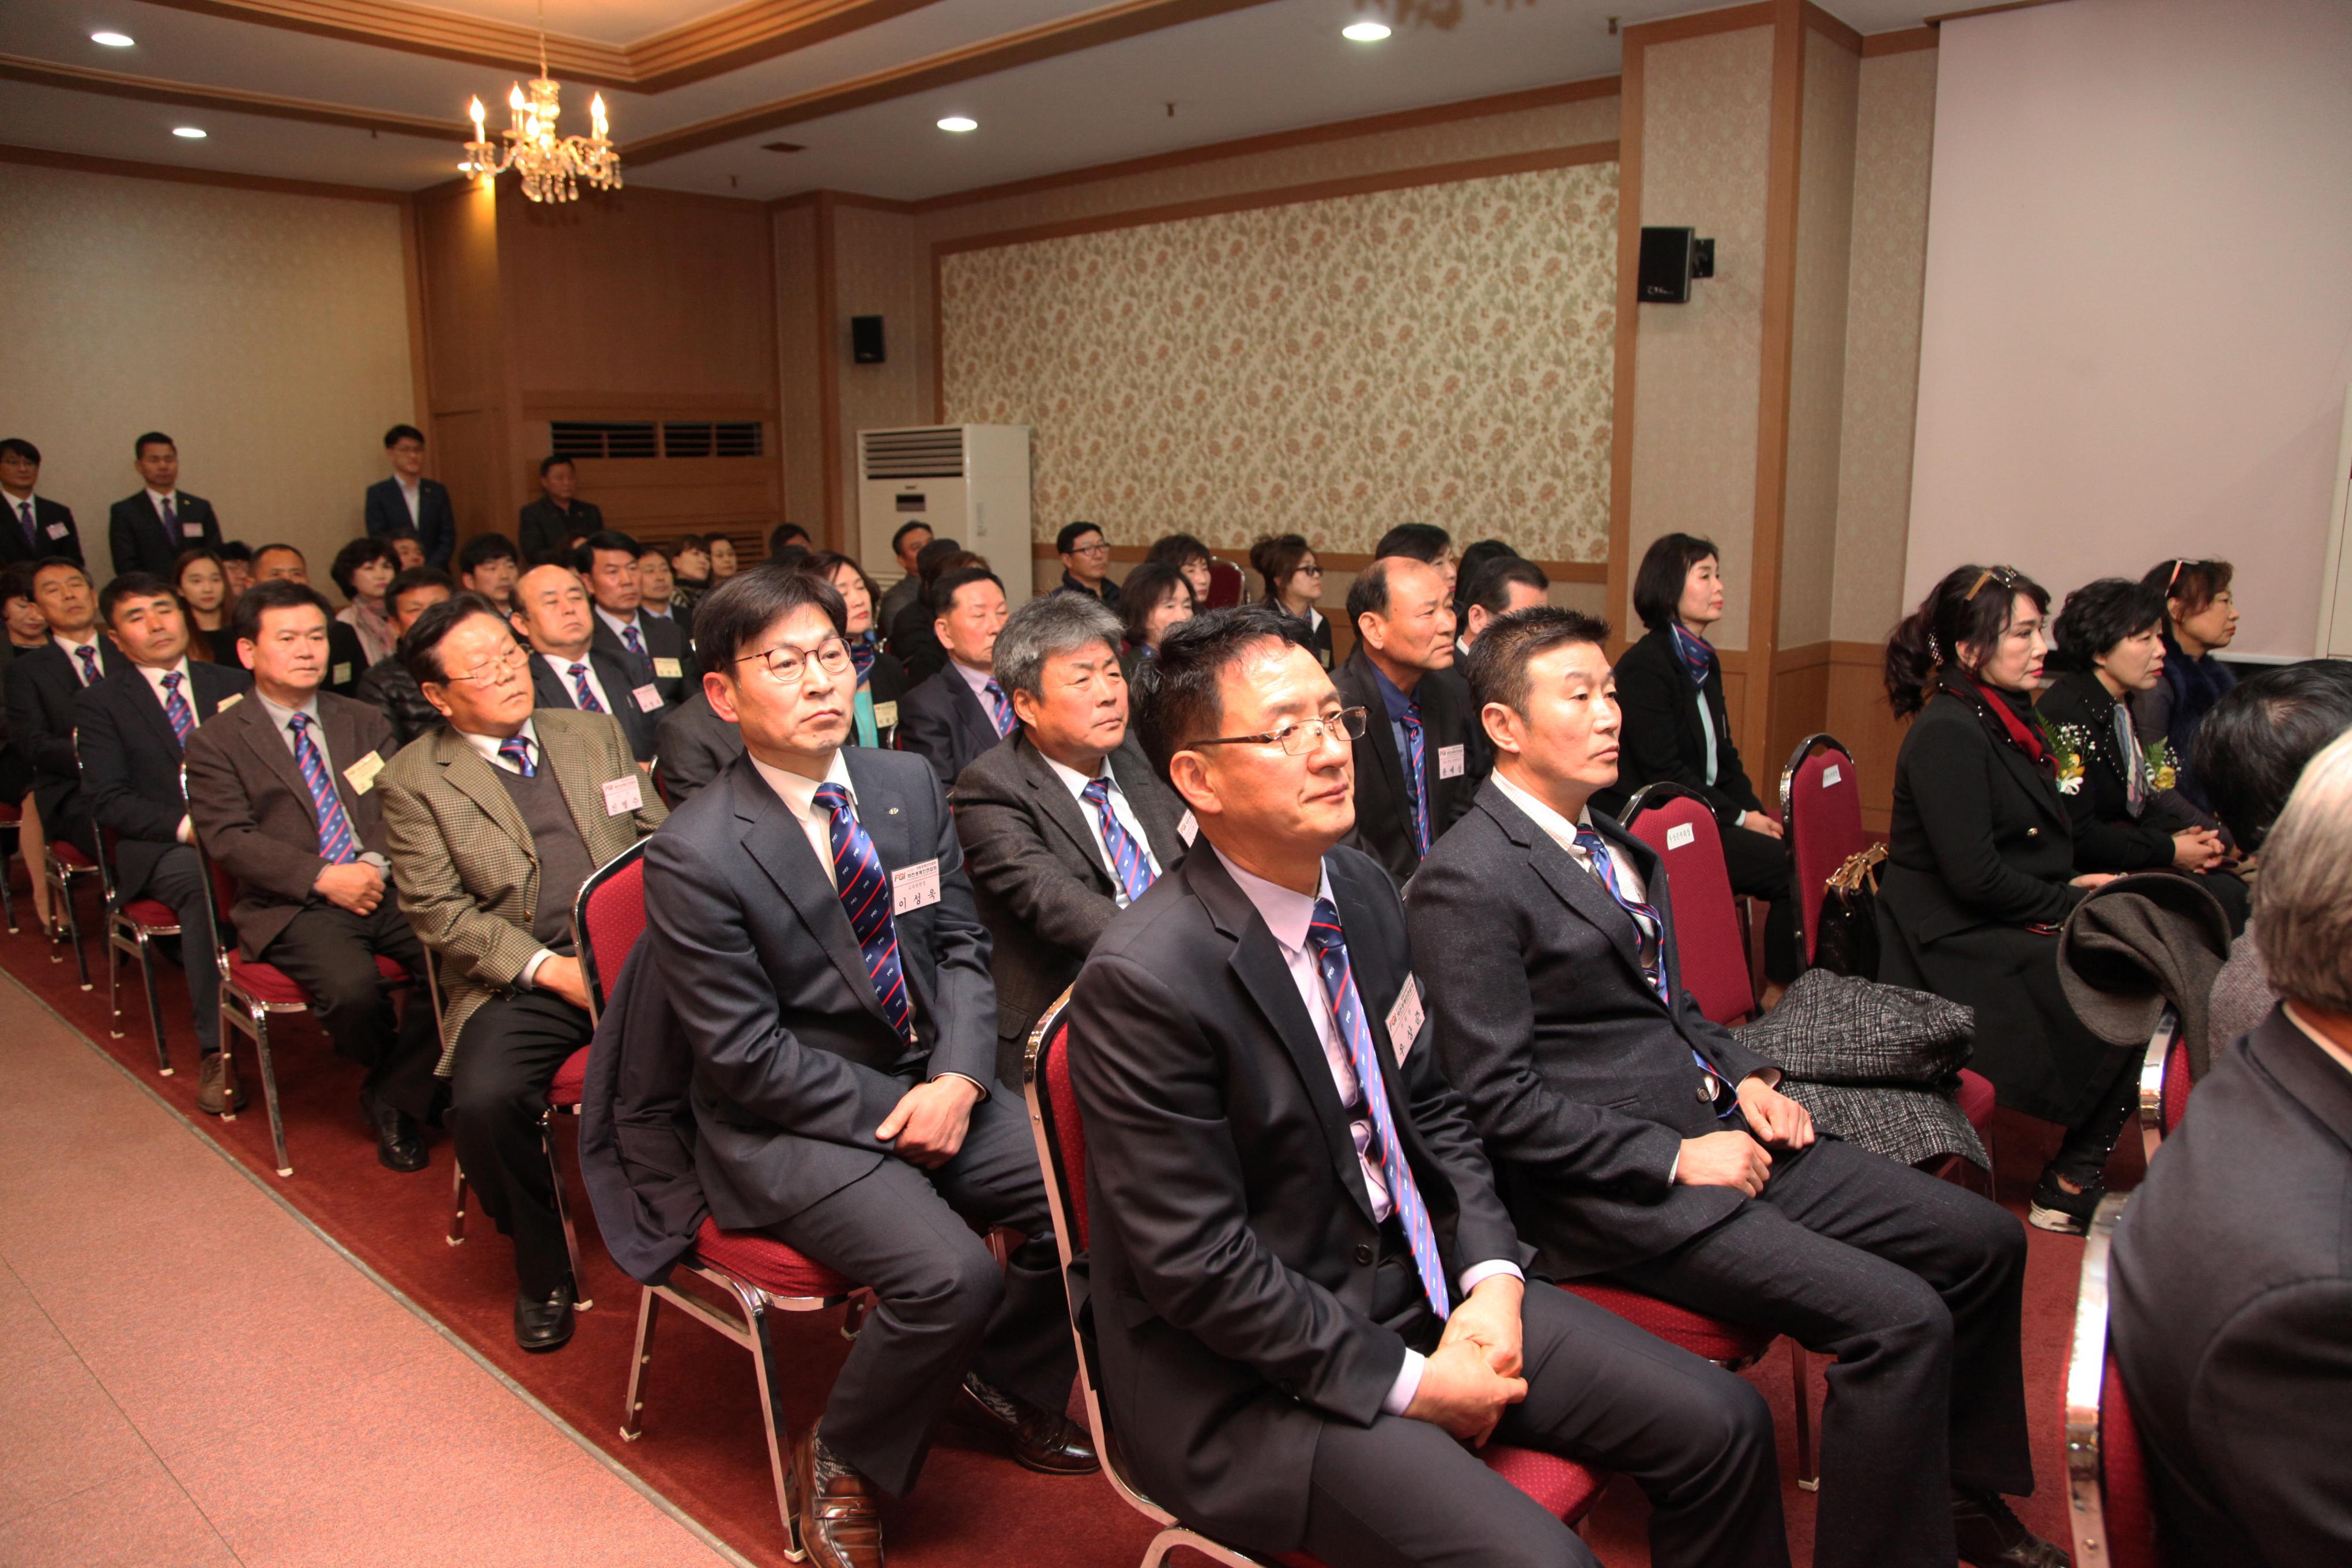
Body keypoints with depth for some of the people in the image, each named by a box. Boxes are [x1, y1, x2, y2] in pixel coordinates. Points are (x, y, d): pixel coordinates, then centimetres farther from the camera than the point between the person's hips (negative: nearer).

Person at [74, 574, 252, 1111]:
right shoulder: (99, 703, 10)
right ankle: (214, 1050, -34)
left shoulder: (233, 684, 19)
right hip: (160, 850, -2)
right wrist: (186, 825, -17)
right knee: (203, 880, -38)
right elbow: (108, 802, 0)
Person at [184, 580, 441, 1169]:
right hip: (293, 906, -3)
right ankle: (390, 1067, 3)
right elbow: (229, 839, -4)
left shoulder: (364, 722, 19)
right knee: (352, 988, -32)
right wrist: (323, 877, -16)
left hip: (385, 884, 3)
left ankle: (394, 1099, -7)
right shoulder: (217, 743, 7)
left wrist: (377, 863, -11)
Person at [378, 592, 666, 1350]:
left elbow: (663, 842, 15)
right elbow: (438, 911, -3)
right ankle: (542, 1264, 0)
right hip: (518, 982, -1)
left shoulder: (595, 732, 15)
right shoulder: (413, 779, 5)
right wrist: (549, 969, -14)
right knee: (483, 1100, -29)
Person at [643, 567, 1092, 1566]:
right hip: (791, 1125, -6)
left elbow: (962, 947, 5)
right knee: (950, 1273, -26)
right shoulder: (694, 855, -15)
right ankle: (842, 1461, 5)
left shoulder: (909, 784, 3)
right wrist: (898, 1110, -14)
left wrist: (956, 1083, -11)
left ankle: (1003, 1377, 17)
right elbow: (746, 1056, -13)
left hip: (934, 1084, 6)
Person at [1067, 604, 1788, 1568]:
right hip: (1250, 1376, -7)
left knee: (1722, 1425, 4)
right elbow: (1196, 1264, -21)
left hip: (1416, 1284, 8)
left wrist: (1493, 1279, -3)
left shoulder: (1363, 891, 1)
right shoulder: (1145, 981, -24)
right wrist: (1408, 1382, -16)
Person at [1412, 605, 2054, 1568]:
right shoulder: (1465, 883, -16)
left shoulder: (1612, 840, 14)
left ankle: (1962, 1490, 28)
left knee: (1984, 1241, 8)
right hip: (1618, 1189, -9)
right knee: (1901, 1317, -20)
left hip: (1723, 1130, 9)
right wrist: (1675, 1159, -17)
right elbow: (1500, 1097, -18)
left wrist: (1746, 1078, 5)